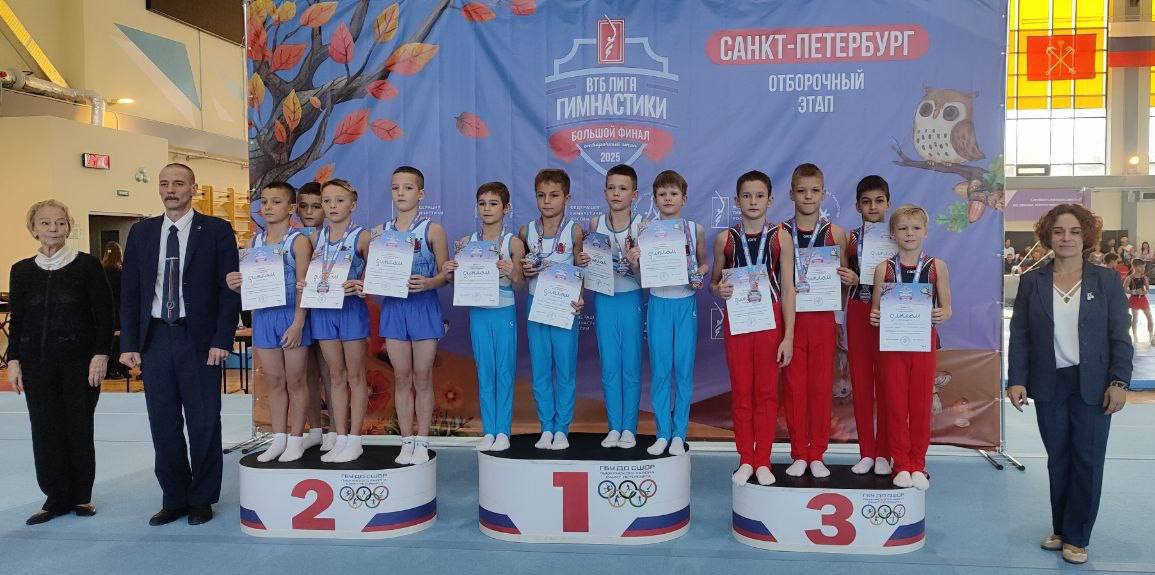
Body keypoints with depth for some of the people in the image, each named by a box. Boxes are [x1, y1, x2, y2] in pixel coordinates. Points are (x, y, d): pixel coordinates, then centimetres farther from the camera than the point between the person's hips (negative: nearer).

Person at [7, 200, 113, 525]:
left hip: (80, 361, -3)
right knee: (45, 429, 4)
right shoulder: (22, 271, 7)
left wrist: (100, 354, -10)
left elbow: (105, 315, -4)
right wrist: (13, 360, 3)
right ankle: (56, 497, 16)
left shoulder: (87, 266, -3)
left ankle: (81, 495, 18)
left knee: (79, 428, 3)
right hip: (37, 363, 3)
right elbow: (16, 320, 10)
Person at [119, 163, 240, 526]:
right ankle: (174, 498, 22)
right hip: (155, 338, 4)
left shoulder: (216, 230, -1)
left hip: (199, 339, -3)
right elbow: (129, 292, 10)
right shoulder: (141, 232, 10)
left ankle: (202, 499, 18)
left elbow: (229, 289, -4)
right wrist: (128, 343, 3)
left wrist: (222, 340, -11)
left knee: (204, 424, 4)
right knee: (163, 425, 9)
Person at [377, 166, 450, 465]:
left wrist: (428, 283, -22)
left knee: (422, 378, 3)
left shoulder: (433, 230, -2)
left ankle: (422, 442, 13)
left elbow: (445, 273, -3)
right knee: (401, 377, 7)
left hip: (424, 306, -3)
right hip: (393, 306, 3)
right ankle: (406, 441, 17)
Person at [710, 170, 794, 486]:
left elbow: (788, 289, -1)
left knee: (766, 392, 5)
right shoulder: (725, 238, 3)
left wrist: (788, 336, -6)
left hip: (769, 319, -1)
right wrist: (719, 289, -12)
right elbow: (714, 281, 13)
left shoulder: (780, 237, -1)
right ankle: (745, 460, 18)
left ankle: (763, 460, 16)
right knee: (741, 392, 7)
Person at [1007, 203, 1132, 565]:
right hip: (1049, 385, 1)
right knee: (1058, 460, 10)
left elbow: (1120, 337, -1)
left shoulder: (1106, 281, 1)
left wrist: (1119, 382, -9)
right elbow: (1019, 337, 1)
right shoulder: (1031, 282, 3)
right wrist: (1016, 381, -7)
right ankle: (1059, 528, 24)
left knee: (1087, 461, 2)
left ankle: (1077, 537, 15)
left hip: (1092, 386, -1)